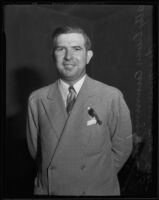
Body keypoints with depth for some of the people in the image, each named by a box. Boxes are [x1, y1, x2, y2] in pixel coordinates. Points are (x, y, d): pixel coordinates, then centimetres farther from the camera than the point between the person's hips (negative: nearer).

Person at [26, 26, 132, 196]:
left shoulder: (112, 97, -14)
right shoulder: (36, 100, -9)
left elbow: (121, 148, -5)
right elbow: (34, 148, 0)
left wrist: (99, 177, -4)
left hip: (99, 190, -1)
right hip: (48, 189, 2)